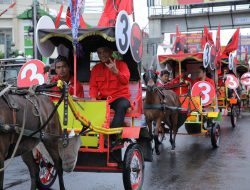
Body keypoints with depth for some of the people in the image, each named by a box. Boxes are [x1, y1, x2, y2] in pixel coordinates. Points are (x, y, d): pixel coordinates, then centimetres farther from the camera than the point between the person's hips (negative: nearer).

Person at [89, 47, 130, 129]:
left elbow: (125, 81, -16)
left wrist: (116, 72, -35)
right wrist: (93, 98, -10)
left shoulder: (121, 64, 0)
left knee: (122, 105, -36)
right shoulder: (96, 68, 13)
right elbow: (93, 86, 11)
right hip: (103, 99, 4)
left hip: (119, 97, -3)